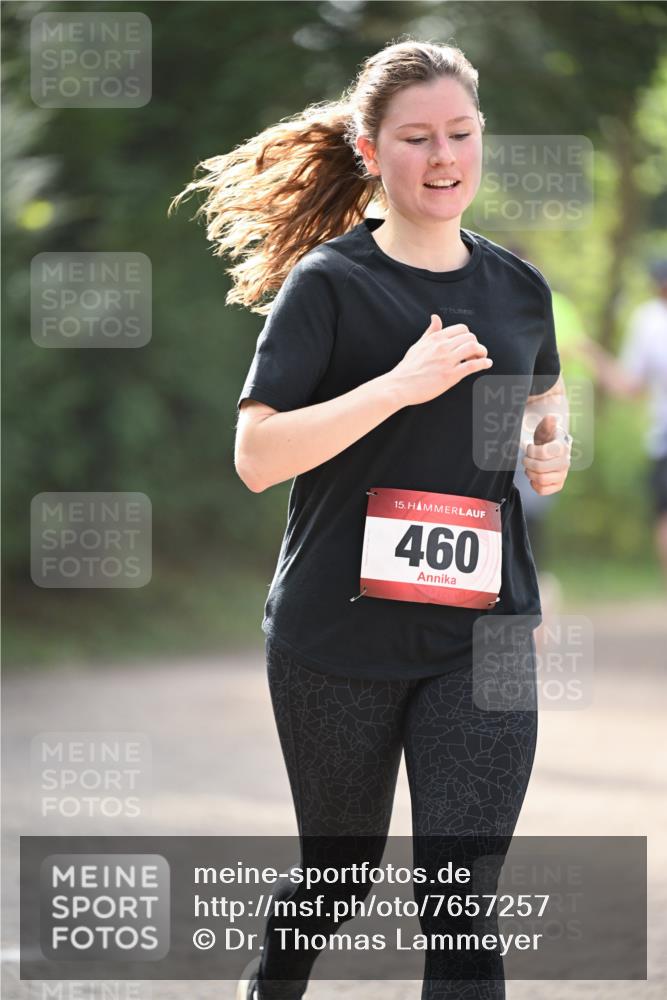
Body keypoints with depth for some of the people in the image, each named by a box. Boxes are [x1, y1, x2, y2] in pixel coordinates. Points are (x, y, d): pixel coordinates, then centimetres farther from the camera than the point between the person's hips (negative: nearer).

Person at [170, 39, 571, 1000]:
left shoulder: (518, 289, 8)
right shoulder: (329, 283, -6)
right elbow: (256, 457, -14)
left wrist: (554, 451, 6)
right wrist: (401, 385, -22)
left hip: (482, 633, 2)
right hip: (339, 632, -2)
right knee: (339, 872, 15)